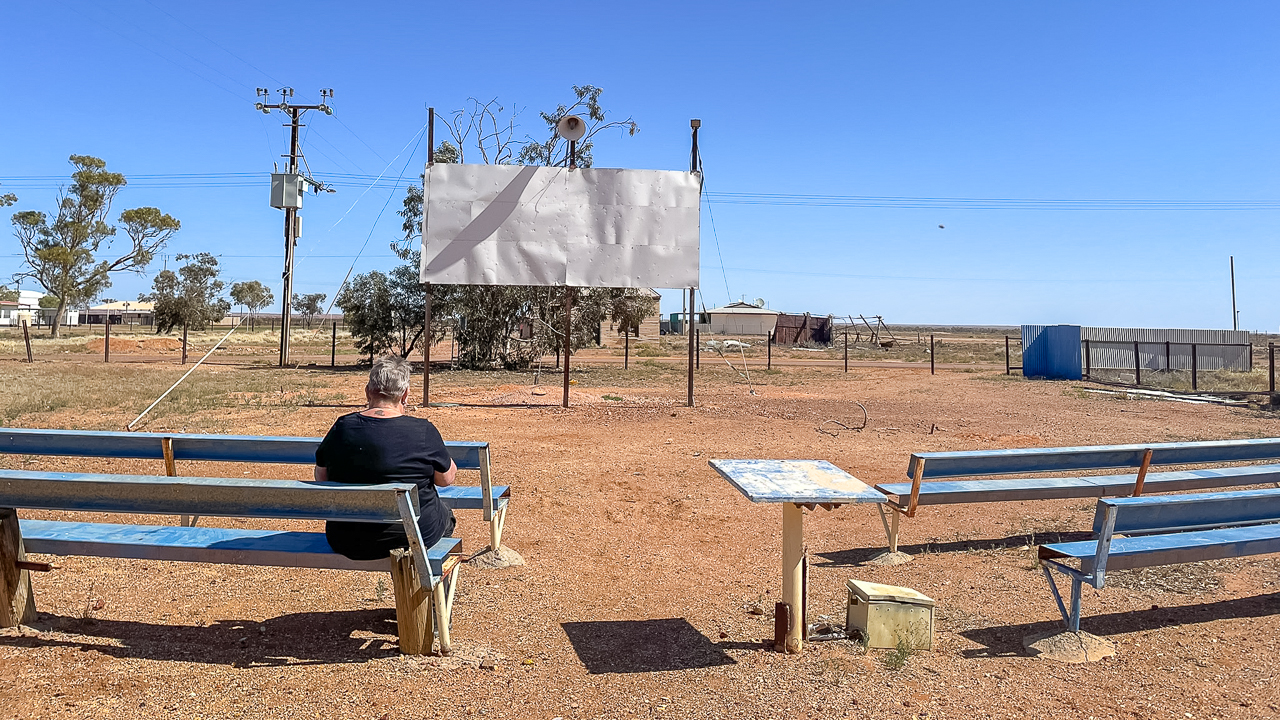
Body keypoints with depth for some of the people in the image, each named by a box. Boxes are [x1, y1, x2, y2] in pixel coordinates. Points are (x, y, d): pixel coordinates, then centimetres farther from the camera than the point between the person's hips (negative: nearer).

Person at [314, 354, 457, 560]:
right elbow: (447, 478, -3)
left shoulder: (342, 428, -9)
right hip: (414, 535, -3)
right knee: (446, 516, 31)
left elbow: (321, 477, 6)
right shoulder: (423, 431, -17)